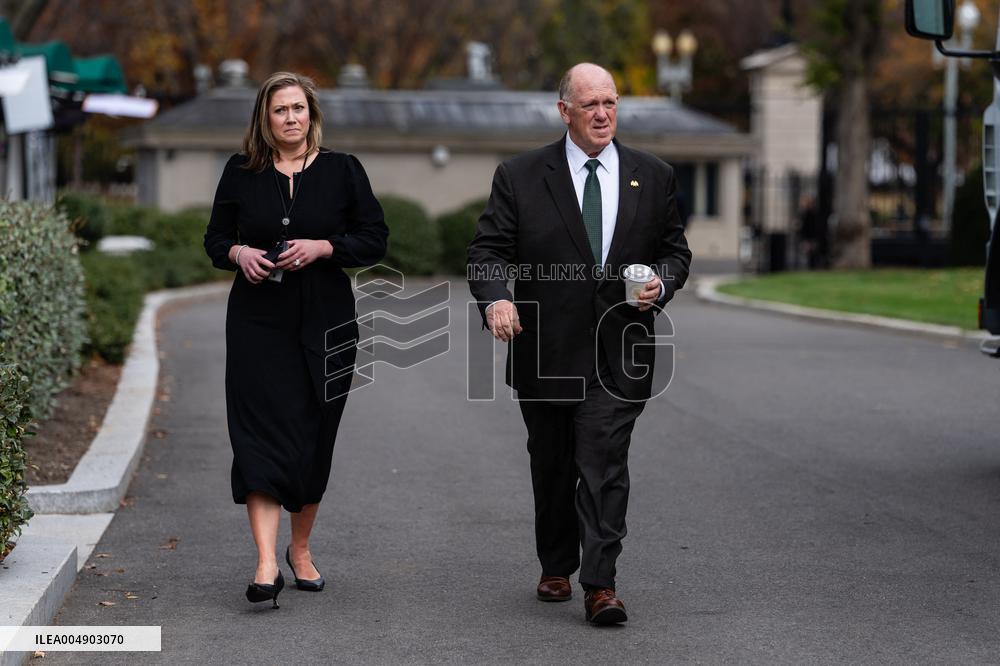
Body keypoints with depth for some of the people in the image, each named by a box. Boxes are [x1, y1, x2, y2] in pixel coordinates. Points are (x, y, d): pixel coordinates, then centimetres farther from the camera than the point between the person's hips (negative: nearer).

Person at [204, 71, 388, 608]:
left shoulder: (341, 170, 3)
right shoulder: (240, 173, 5)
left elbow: (375, 239, 1)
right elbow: (215, 238, 11)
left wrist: (322, 247, -15)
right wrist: (238, 253, -11)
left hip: (325, 323, 1)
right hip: (258, 322, 0)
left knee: (313, 438, 7)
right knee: (261, 436, -12)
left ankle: (300, 548, 26)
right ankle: (267, 563, -18)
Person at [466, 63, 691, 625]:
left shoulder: (654, 177, 7)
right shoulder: (520, 177, 1)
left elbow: (675, 249, 14)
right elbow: (488, 249, -3)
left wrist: (663, 282, -8)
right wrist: (496, 297, -23)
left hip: (618, 352, 0)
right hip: (545, 349, 1)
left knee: (604, 464, -9)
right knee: (551, 467, 13)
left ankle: (601, 584, -9)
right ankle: (556, 568, 31)